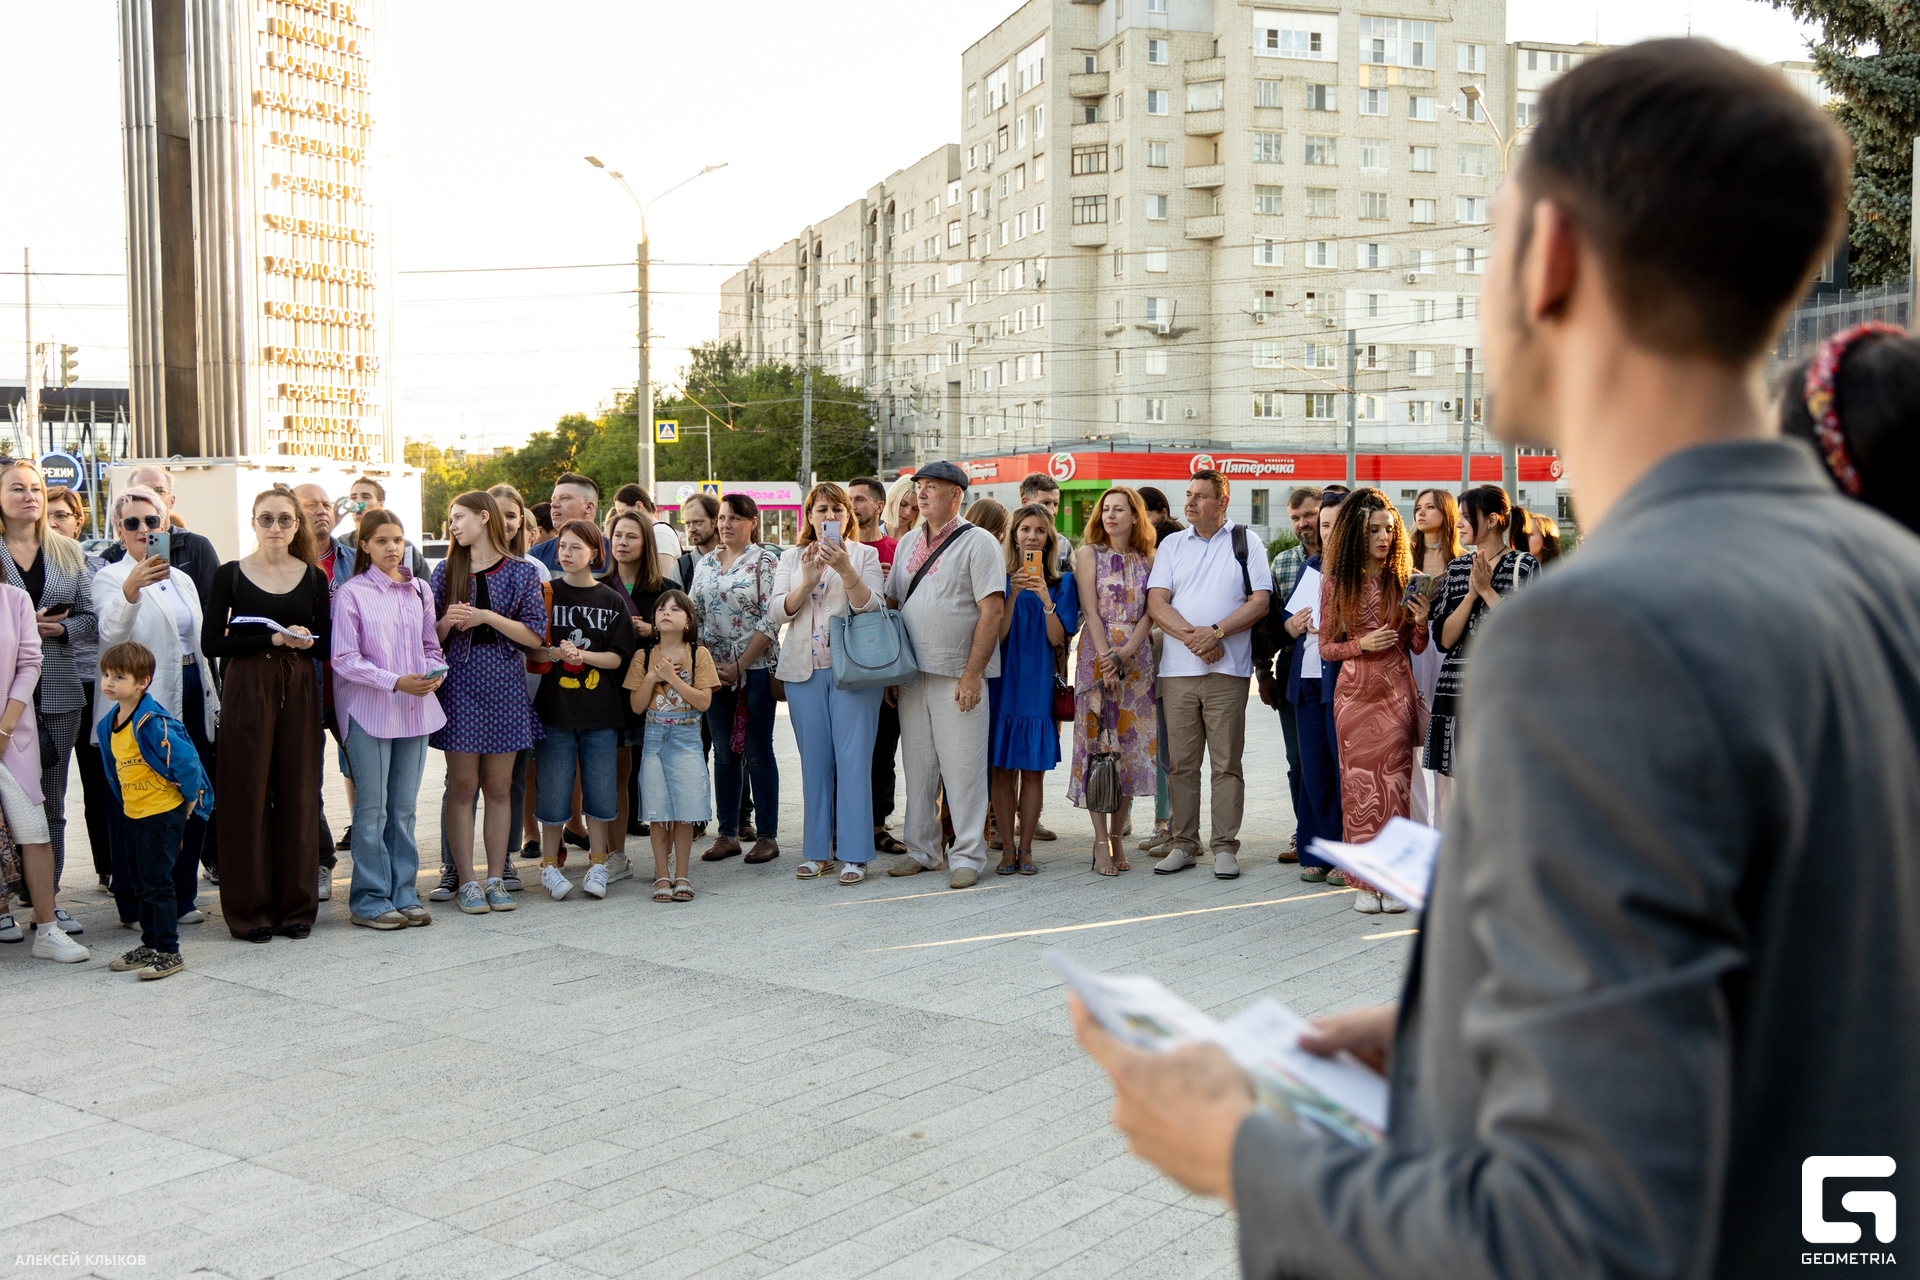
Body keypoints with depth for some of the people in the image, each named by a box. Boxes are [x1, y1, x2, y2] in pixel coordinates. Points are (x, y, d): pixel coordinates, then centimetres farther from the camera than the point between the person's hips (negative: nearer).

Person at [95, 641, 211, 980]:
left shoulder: (152, 722, -22)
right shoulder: (108, 724, 5)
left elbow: (185, 759, -24)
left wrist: (191, 798, -14)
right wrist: (123, 800, 19)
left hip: (164, 812, -9)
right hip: (133, 813, 9)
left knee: (156, 882, -6)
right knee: (141, 882, 16)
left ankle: (168, 952, 2)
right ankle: (150, 945, 28)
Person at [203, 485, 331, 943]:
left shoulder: (314, 577, 8)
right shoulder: (231, 575, 1)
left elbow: (325, 645, 7)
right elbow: (213, 643, -5)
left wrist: (305, 641, -15)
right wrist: (274, 639, -14)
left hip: (299, 691, 2)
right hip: (247, 690, -2)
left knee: (298, 796, 4)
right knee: (248, 797, -1)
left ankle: (296, 906, 13)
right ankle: (250, 909, 8)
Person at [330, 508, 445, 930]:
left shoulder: (419, 591, 10)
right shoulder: (351, 594, -4)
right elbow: (345, 659, -9)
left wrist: (435, 672, -7)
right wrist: (396, 682, -18)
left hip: (416, 708, 5)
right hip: (369, 710, -4)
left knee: (404, 808, 10)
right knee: (372, 809, -1)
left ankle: (403, 894, 16)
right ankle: (369, 900, 8)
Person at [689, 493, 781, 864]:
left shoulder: (765, 561, -4)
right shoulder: (706, 562, 12)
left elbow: (770, 621, -11)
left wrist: (739, 666, -14)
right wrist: (705, 664, -2)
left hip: (754, 669, -5)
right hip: (713, 670, 5)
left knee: (758, 753, -1)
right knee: (724, 753, 9)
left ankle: (768, 836, 6)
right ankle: (727, 834, 16)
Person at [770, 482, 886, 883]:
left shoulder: (865, 554, 6)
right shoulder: (792, 558, 14)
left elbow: (871, 606, -8)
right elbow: (777, 612, 2)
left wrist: (845, 569, -22)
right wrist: (807, 580, -14)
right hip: (804, 669, 3)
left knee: (853, 758, -5)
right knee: (814, 760, 6)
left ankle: (854, 854, -2)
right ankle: (818, 850, 13)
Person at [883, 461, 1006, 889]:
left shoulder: (978, 542, -4)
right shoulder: (907, 544, 15)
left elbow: (992, 611, -10)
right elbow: (891, 603, 19)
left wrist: (972, 674, -16)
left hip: (958, 676, -6)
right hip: (912, 675, 6)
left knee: (963, 769, -3)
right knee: (918, 768, 11)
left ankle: (967, 856, 6)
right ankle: (920, 850, 21)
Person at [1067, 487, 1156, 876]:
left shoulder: (1147, 560, 9)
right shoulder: (1088, 554, 4)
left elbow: (1150, 613, 2)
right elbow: (1090, 611, -4)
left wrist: (1125, 653, -13)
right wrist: (1106, 660, -13)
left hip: (1136, 660, 2)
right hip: (1097, 657, -2)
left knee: (1130, 747, 2)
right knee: (1096, 745, -4)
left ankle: (1117, 836, 11)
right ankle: (1101, 840, 0)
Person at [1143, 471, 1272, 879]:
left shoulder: (1245, 542, 7)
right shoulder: (1172, 545, 13)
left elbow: (1260, 601, -2)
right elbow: (1156, 603, 4)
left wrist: (1215, 632, -13)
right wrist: (1191, 635, -12)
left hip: (1227, 670, -2)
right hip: (1177, 670, 2)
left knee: (1226, 762, -1)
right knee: (1180, 763, 5)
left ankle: (1225, 846, 5)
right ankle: (1183, 845, 13)